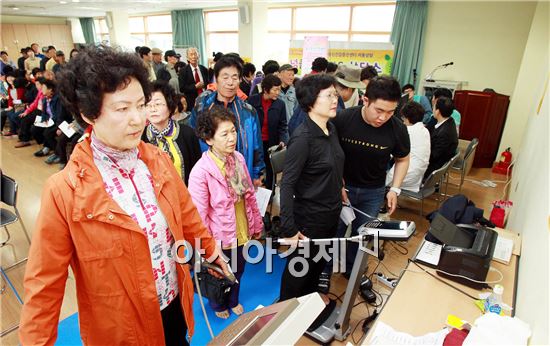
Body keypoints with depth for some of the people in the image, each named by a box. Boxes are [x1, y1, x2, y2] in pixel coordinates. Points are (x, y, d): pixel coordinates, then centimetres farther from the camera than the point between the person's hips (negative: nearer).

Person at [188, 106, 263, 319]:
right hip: (220, 237, -5)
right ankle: (219, 305, 55)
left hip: (242, 232, 5)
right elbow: (199, 215, -20)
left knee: (238, 271, 28)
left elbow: (250, 195, 2)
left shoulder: (238, 158, -9)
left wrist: (257, 224, 8)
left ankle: (233, 300, 58)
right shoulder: (201, 171, -27)